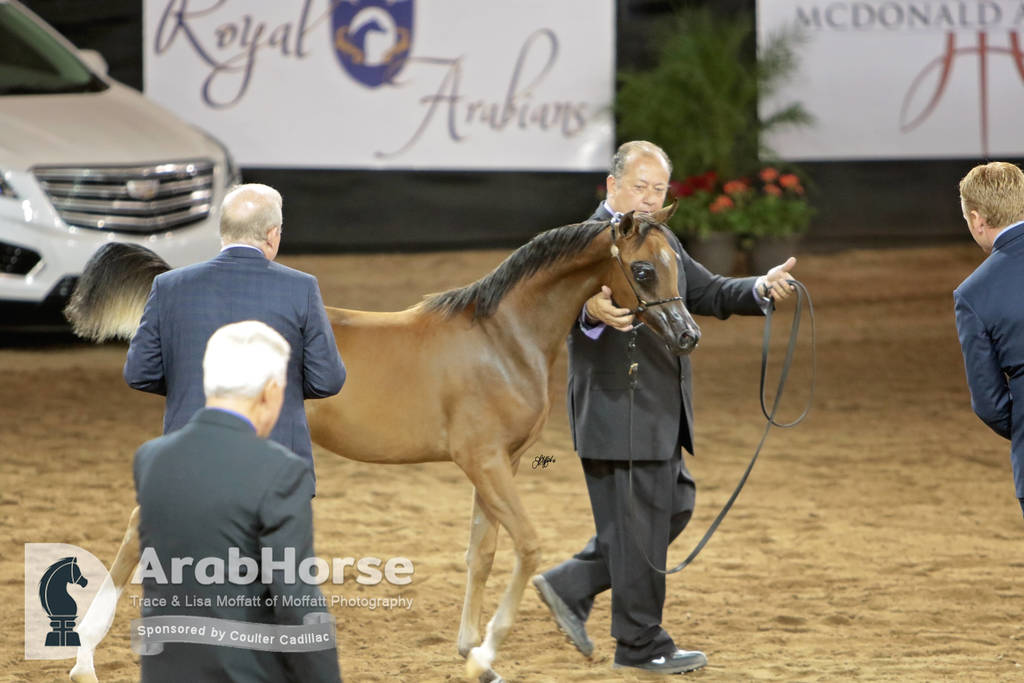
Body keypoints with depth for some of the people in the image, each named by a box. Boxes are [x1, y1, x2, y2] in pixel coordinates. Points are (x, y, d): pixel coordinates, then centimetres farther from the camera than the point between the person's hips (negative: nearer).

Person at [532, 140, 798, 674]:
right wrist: (592, 312, -50)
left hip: (662, 415, 9)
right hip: (617, 414, -9)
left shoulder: (662, 243, 16)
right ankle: (642, 644, 11)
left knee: (673, 509, 14)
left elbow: (708, 294, 15)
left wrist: (762, 288, -3)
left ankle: (570, 586, 22)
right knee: (636, 523, -1)